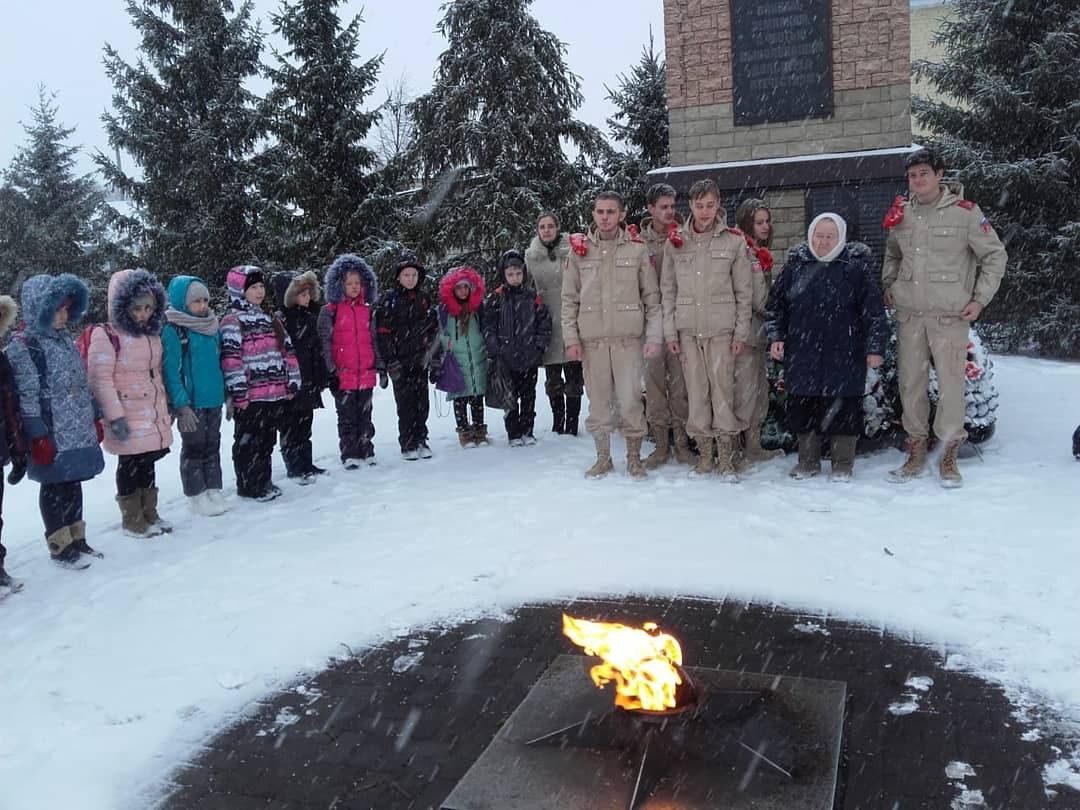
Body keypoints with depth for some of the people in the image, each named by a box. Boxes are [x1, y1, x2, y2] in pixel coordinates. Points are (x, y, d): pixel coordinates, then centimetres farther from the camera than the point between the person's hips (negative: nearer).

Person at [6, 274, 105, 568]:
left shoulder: (65, 340, 12)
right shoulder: (23, 347, -11)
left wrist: (94, 418, 19)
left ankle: (76, 539, 25)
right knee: (54, 487, 4)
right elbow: (26, 397, -15)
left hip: (80, 431, 7)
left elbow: (83, 384, 18)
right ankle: (59, 545, 15)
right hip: (53, 436, -7)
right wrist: (38, 437, -17)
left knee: (73, 484, 14)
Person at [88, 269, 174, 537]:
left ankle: (150, 515, 26)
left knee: (148, 463, 15)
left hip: (154, 415, 7)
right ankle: (132, 521, 16)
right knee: (130, 466, 3)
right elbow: (100, 379, -15)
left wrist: (165, 408, 20)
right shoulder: (106, 335, -11)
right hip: (128, 417, -7)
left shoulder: (152, 334, 11)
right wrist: (115, 417, -19)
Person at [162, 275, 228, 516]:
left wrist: (228, 394, 11)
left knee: (213, 446, 13)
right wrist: (181, 404, -19)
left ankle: (214, 491, 24)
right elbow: (171, 371, -15)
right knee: (194, 449, 5)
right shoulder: (173, 331, -11)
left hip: (214, 399, 6)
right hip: (191, 402, -6)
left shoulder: (214, 328, 7)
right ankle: (197, 496, 15)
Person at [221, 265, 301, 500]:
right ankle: (249, 486, 12)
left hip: (275, 393, 7)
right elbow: (230, 357, -15)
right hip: (250, 396, -7)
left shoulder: (270, 319, 17)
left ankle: (264, 481, 26)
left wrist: (292, 383, 12)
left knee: (267, 441, 15)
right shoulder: (232, 321, -6)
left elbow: (287, 351, 17)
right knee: (248, 441, 3)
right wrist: (236, 392, -21)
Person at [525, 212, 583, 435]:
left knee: (573, 379, 2)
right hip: (546, 322, 3)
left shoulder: (571, 250, -2)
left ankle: (572, 423, 12)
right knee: (552, 379, 11)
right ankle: (557, 423, 24)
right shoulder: (530, 255, 6)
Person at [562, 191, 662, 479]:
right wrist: (571, 338, 0)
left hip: (629, 338, -1)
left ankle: (634, 457, 14)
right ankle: (603, 458, 19)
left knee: (630, 399, -3)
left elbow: (652, 297, 4)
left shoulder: (637, 249, 3)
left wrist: (654, 336, -3)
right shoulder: (579, 250, 7)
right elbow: (569, 299, 8)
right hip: (591, 339, 2)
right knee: (598, 401, 6)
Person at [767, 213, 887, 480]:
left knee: (842, 407, 2)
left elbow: (874, 310, -3)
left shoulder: (855, 266, -2)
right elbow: (776, 302, 13)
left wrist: (875, 347, -7)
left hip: (843, 354, -3)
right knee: (803, 406, 8)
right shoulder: (796, 264, 7)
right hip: (802, 353, 3)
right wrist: (776, 337, 4)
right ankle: (808, 461, 23)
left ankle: (843, 464, 17)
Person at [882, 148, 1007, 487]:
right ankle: (916, 451, 21)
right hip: (909, 314, 4)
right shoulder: (901, 214, 8)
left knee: (951, 382, -3)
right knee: (910, 382, 8)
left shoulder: (965, 212, -5)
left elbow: (995, 255, 1)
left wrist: (980, 299, -4)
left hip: (950, 316, -4)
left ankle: (949, 455, 11)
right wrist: (888, 284, 13)